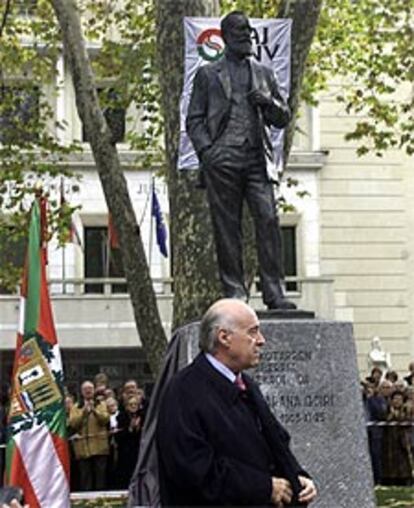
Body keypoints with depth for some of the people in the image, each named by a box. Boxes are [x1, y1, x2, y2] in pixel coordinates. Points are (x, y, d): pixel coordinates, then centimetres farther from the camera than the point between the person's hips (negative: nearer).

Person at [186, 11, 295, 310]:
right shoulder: (208, 75, 14)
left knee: (268, 221, -10)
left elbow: (283, 118, 21)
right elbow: (194, 120, 10)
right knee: (227, 228, -2)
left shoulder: (264, 74, 21)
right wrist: (206, 150, -6)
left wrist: (269, 102, 1)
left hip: (257, 160, 2)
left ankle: (274, 293, -9)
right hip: (222, 161, -2)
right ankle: (234, 291, 3)